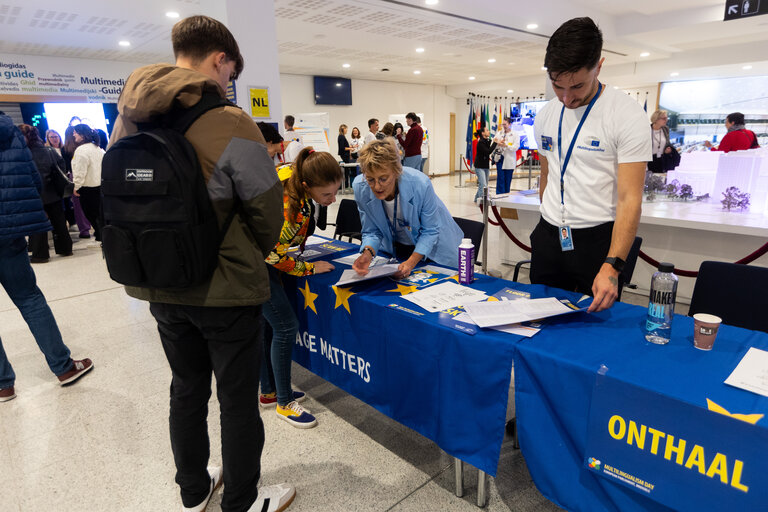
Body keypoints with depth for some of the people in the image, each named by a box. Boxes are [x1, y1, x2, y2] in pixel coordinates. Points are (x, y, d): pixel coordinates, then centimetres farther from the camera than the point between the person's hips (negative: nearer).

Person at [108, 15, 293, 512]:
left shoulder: (128, 120, 1)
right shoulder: (230, 125, -18)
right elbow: (266, 209, -13)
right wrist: (254, 257, 7)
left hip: (160, 287, 7)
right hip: (225, 290, -6)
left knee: (187, 388, 23)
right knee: (238, 399, 11)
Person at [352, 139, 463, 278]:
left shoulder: (421, 184, -35)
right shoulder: (360, 188, -26)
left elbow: (430, 231, -23)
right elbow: (371, 231, -15)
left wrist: (411, 262, -35)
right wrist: (368, 253, -35)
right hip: (395, 248, 2)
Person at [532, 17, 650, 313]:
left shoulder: (628, 116, -13)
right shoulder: (546, 116, 4)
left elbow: (629, 198, -18)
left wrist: (611, 267, -26)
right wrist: (550, 227, 14)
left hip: (597, 239, -4)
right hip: (547, 237, 5)